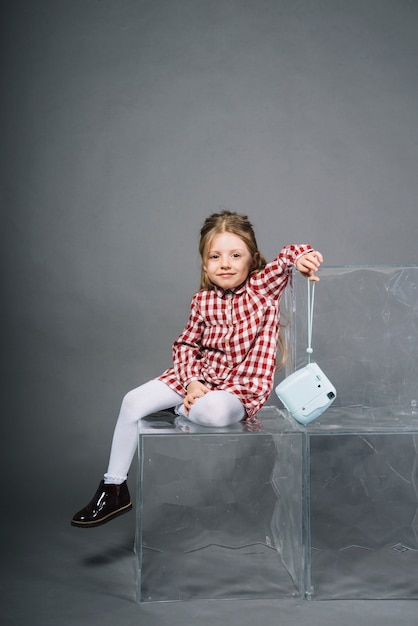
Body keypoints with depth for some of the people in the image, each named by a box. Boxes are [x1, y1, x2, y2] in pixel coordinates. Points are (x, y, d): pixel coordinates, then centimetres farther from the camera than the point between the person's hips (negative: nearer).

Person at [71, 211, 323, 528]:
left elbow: (286, 259, -13)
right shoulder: (203, 301, 1)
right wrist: (191, 381, -11)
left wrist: (300, 256, -37)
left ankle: (182, 410, 0)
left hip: (243, 385, -4)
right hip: (199, 375, 4)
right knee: (133, 402, -10)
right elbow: (186, 344, 6)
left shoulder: (263, 287, -7)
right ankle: (114, 488, 2)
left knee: (215, 411, -40)